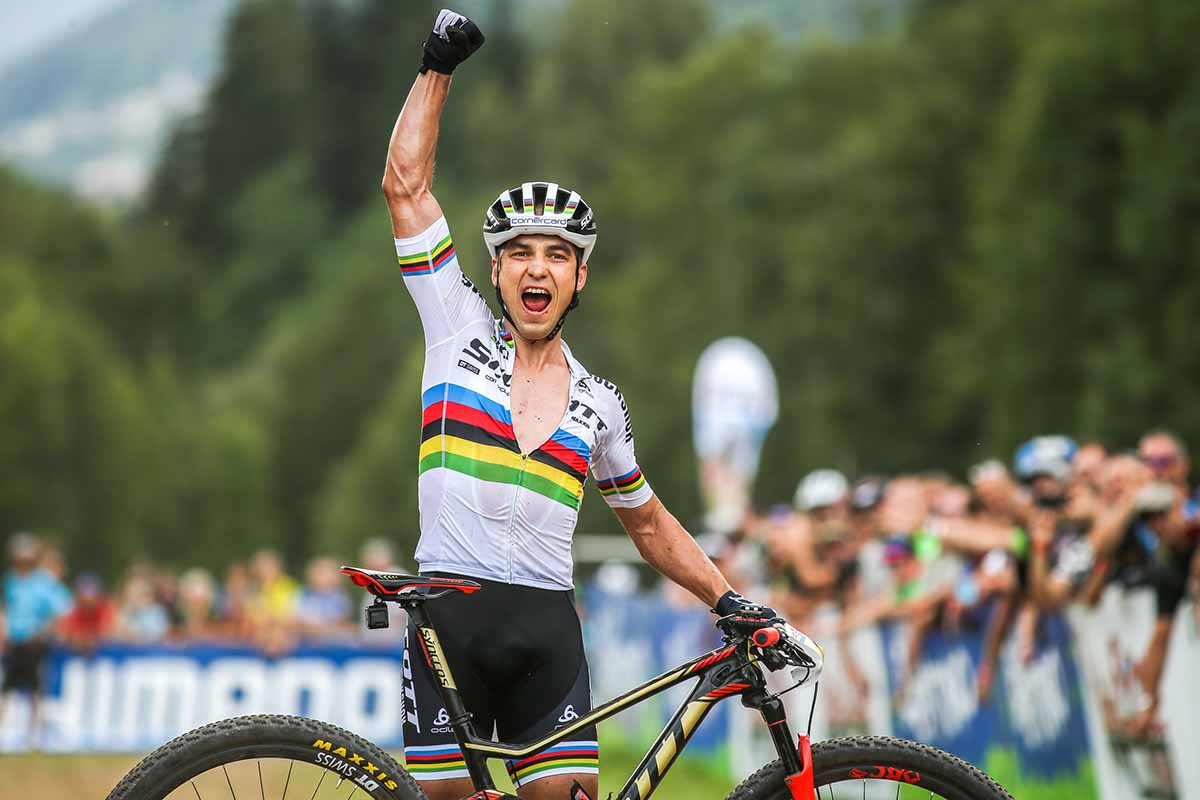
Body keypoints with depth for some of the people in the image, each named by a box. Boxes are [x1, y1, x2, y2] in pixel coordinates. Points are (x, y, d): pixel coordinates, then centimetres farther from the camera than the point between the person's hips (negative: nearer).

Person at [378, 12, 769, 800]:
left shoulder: (600, 403, 14)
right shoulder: (458, 330, 6)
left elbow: (649, 523, 26)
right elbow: (406, 184, 3)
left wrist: (730, 599, 17)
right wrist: (438, 67, 6)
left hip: (548, 629, 2)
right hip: (450, 616, -2)